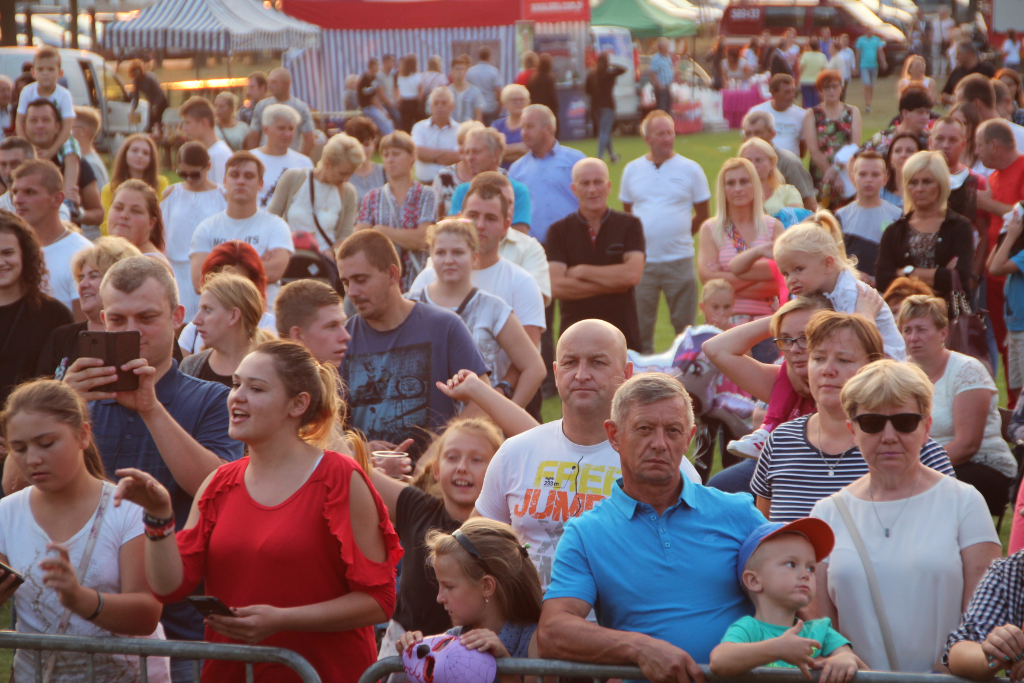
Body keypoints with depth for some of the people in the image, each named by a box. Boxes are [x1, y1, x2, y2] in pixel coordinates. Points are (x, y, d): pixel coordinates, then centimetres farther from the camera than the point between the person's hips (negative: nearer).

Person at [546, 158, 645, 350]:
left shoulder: (629, 225, 6)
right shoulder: (559, 231, 5)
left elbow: (633, 274, -8)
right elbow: (556, 286, -8)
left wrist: (581, 271, -5)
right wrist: (613, 284, -8)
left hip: (623, 334, 0)